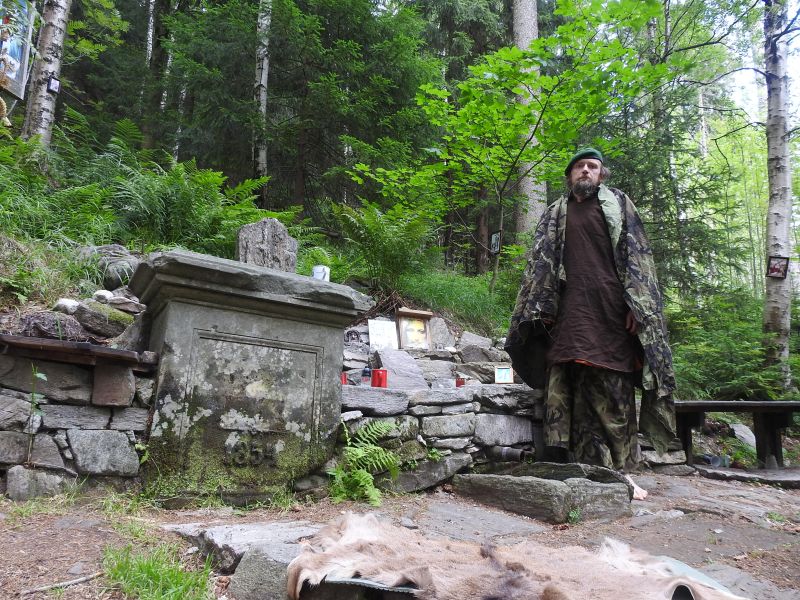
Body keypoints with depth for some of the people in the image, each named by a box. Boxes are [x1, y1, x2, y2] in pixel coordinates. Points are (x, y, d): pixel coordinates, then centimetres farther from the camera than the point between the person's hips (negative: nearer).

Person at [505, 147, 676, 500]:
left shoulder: (618, 204, 13)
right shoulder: (554, 215, 20)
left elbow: (636, 255, 4)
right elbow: (540, 263, 14)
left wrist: (635, 307, -8)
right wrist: (540, 310, 3)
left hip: (611, 311, -2)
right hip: (570, 313, 2)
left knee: (614, 391, -4)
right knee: (570, 389, -4)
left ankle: (621, 471, 2)